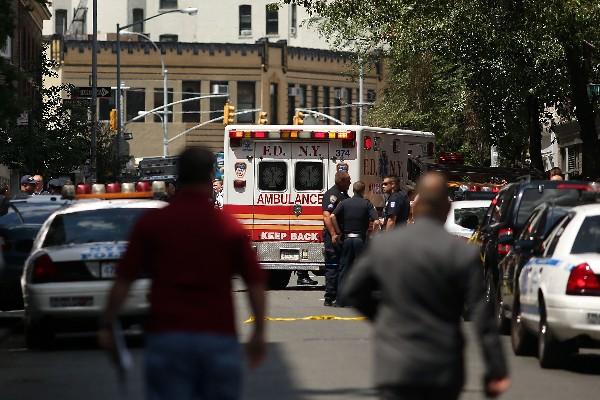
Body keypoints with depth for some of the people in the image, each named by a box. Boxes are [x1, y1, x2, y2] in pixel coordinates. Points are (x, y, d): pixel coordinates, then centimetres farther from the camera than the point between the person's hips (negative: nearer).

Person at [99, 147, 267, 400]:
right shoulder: (230, 227, 2)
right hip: (219, 338, 1)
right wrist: (259, 333, 9)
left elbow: (123, 281, 0)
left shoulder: (152, 223, 1)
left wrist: (107, 325, 9)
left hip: (166, 335, -1)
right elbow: (256, 284, 0)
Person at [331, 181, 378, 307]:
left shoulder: (345, 203, 4)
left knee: (344, 269, 7)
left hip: (347, 239, 2)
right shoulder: (367, 204, -1)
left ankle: (340, 300, 4)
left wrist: (338, 232, -2)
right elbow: (376, 221, -12)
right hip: (361, 239, -2)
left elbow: (333, 216, -9)